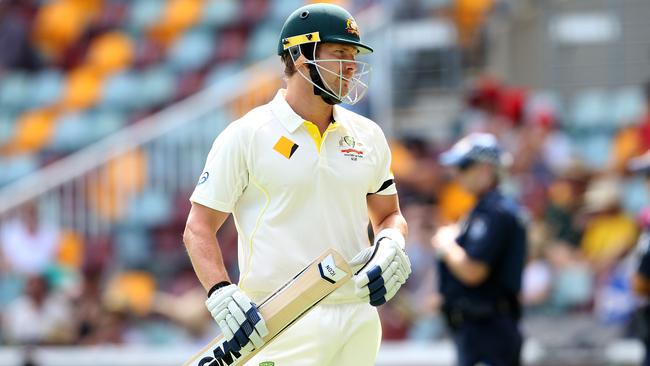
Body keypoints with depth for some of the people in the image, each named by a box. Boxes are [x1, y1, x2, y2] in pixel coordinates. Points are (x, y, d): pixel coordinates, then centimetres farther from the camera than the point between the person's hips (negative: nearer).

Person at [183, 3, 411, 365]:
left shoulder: (367, 135, 13)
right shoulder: (246, 136, -3)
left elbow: (389, 214, 24)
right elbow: (199, 228, -3)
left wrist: (390, 247, 0)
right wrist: (222, 296, -19)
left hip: (359, 318, 5)